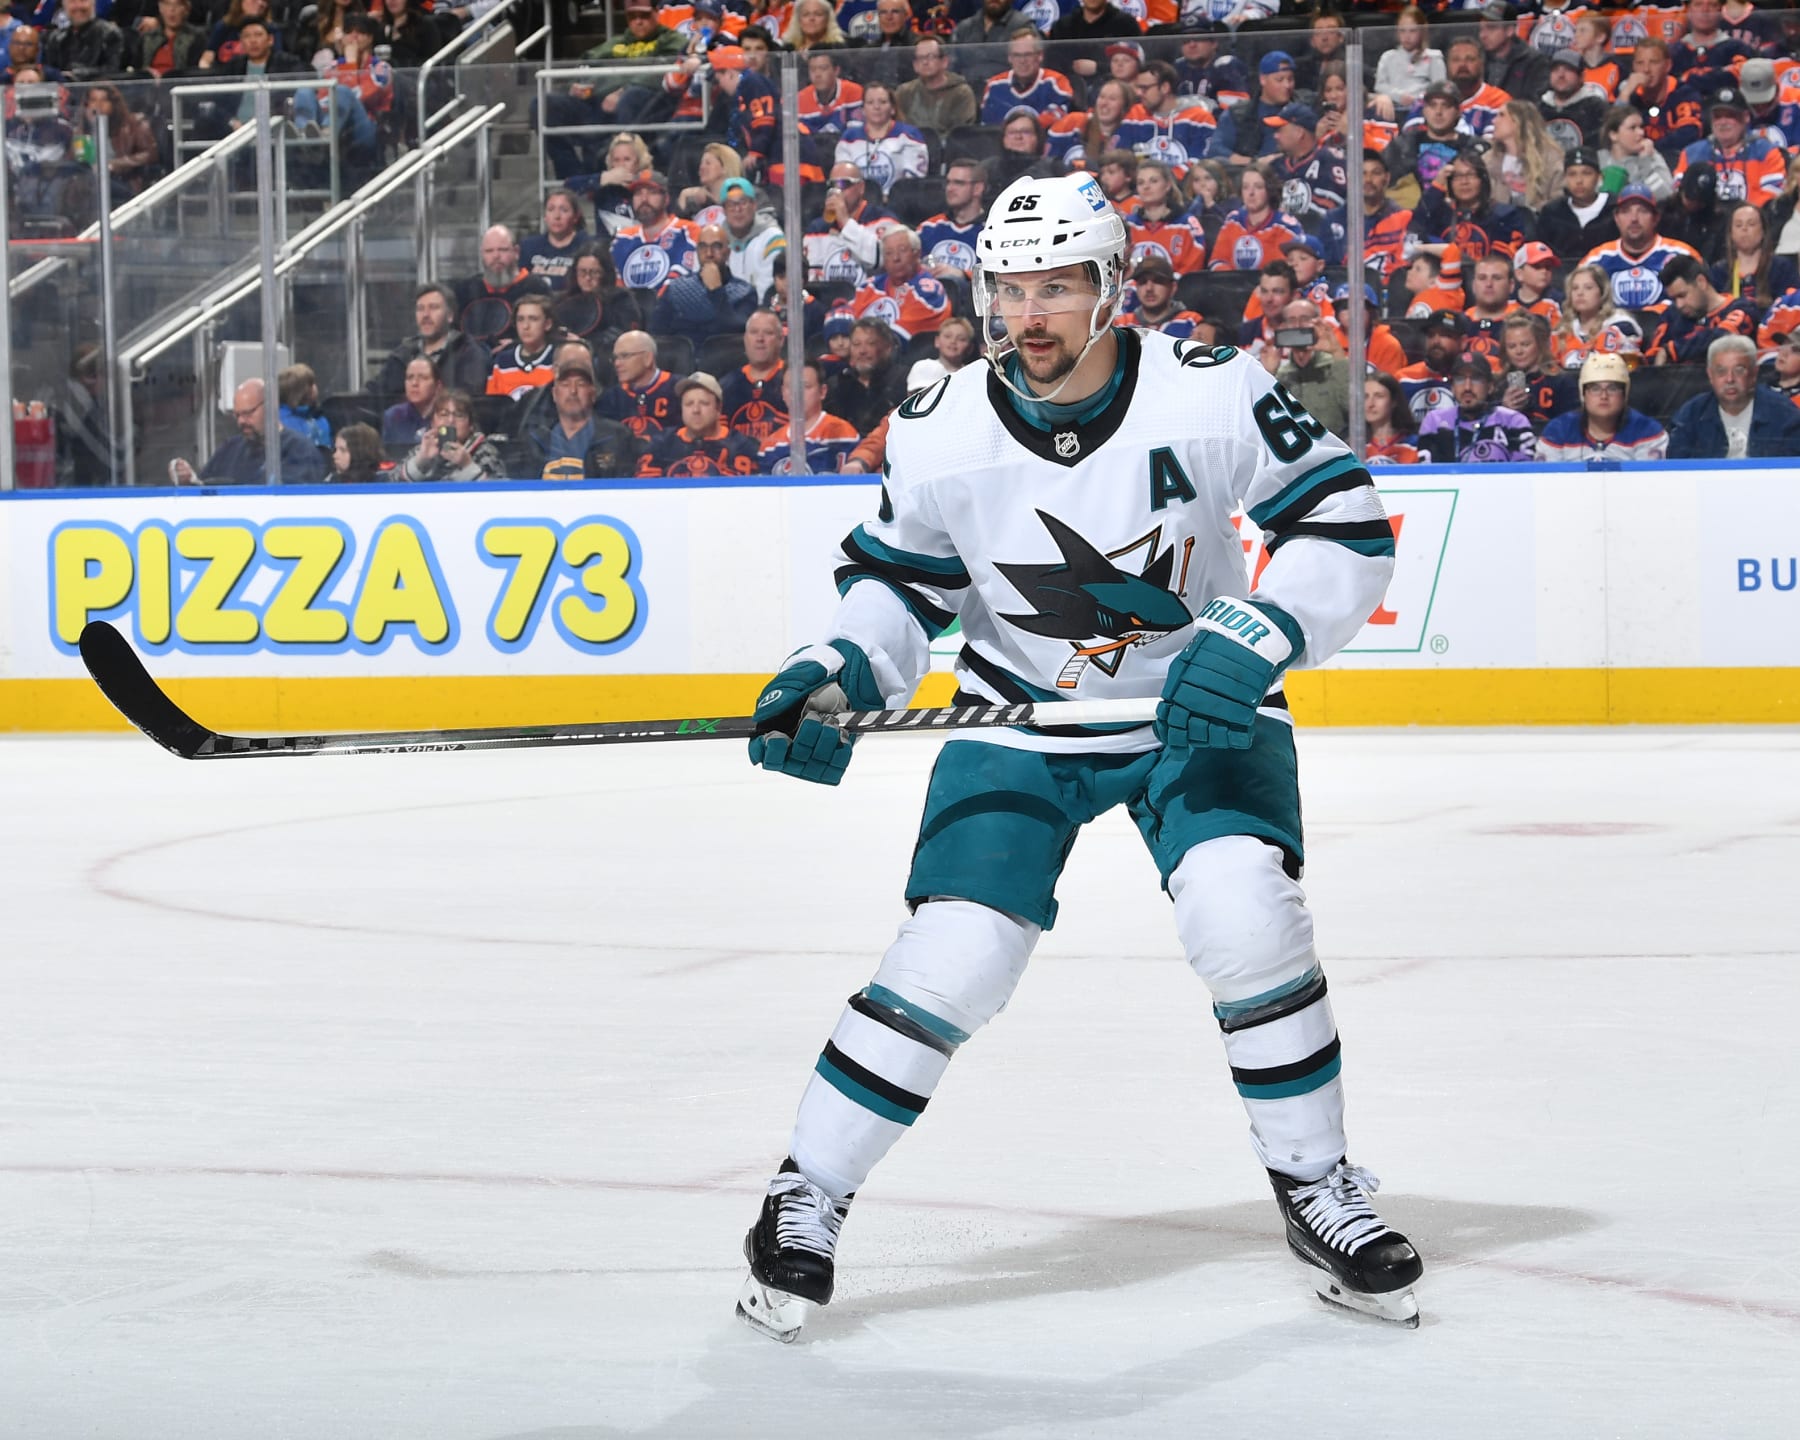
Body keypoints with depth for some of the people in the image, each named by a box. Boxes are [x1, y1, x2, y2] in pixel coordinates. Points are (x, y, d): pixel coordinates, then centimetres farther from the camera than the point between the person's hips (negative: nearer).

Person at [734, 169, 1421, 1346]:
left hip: (1201, 710, -1)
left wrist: (1257, 636, -29)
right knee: (954, 958, -13)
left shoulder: (1211, 396, -19)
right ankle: (807, 1196, 5)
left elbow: (1348, 525, -15)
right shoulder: (941, 434, -12)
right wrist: (832, 680, -15)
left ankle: (1318, 1190, -1)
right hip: (1020, 726, 1)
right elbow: (901, 584, 3)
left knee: (1243, 915, -22)